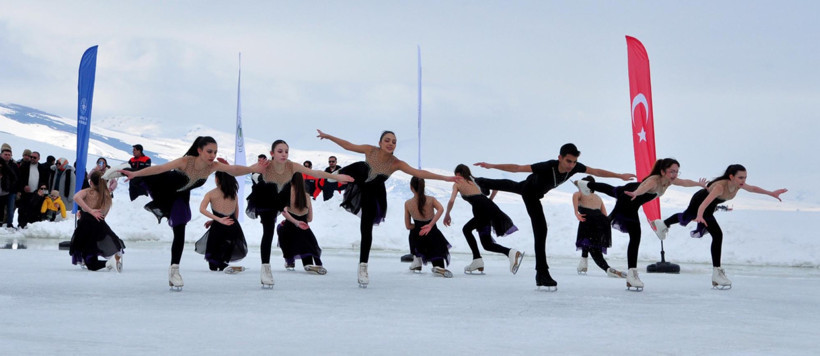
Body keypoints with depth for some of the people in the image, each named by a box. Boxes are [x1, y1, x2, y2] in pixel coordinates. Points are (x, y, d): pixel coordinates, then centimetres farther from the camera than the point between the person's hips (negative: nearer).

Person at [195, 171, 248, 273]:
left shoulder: (211, 194, 1)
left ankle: (224, 266, -25)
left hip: (219, 228, -4)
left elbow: (202, 209, -14)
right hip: (234, 227, 4)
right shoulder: (234, 194, 12)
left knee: (214, 266, 3)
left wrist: (218, 219, -19)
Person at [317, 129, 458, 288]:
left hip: (373, 194, -2)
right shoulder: (370, 150, -26)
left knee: (367, 229, -5)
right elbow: (348, 145, -12)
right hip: (359, 185, 2)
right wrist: (328, 136, -8)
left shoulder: (396, 163, -30)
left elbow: (419, 173, -37)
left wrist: (445, 178, -46)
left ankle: (363, 267, 3)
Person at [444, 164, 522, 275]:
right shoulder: (474, 180, 28)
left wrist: (447, 215, 16)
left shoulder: (457, 183, 13)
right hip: (489, 205, 7)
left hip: (481, 210, -7)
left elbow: (451, 201, 0)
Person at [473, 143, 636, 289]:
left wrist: (620, 176, -9)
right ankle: (542, 275, -13)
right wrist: (492, 166, -48)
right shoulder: (547, 167, -45)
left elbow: (596, 172, -15)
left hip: (537, 192, 7)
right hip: (529, 192, -7)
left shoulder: (575, 167, -30)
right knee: (540, 229, -15)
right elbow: (517, 168, -44)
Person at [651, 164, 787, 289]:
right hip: (699, 201, -8)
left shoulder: (739, 185, -23)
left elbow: (754, 188, -3)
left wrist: (771, 193, -3)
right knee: (717, 234, -20)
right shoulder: (720, 186, -43)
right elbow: (705, 203, -55)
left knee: (687, 216, 35)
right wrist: (700, 216, -72)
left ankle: (663, 224, 65)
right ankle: (716, 272, -16)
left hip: (709, 206, 8)